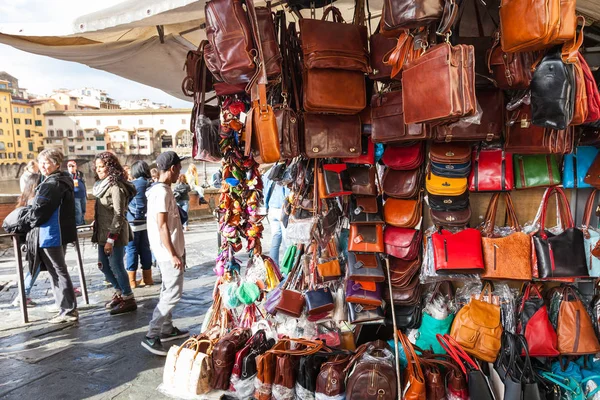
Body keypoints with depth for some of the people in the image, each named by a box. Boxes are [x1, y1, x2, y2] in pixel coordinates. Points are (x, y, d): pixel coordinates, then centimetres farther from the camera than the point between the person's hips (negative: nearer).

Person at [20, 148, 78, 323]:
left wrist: (24, 220, -2)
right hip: (61, 232, 10)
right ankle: (68, 308, 23)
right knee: (59, 271, 16)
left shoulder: (52, 184, -18)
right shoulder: (64, 181, 12)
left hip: (50, 234, -10)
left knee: (58, 272, -2)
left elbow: (40, 210, -20)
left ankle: (68, 310, 5)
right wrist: (31, 217, 19)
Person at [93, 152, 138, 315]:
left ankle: (128, 299, 10)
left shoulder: (116, 187, -15)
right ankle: (120, 292, 31)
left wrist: (111, 239, -21)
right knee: (103, 265, 15)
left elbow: (118, 215, -19)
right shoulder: (102, 185, 14)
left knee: (116, 266, -3)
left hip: (114, 234, -9)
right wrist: (97, 233, 15)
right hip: (103, 233, 9)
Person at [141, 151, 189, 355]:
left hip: (168, 250, 10)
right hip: (169, 251, -10)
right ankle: (151, 336, -4)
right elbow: (162, 226, -22)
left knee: (168, 291, 17)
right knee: (173, 293, -7)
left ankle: (167, 329, 27)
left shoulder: (159, 189, 11)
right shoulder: (162, 192, -19)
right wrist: (173, 254, -21)